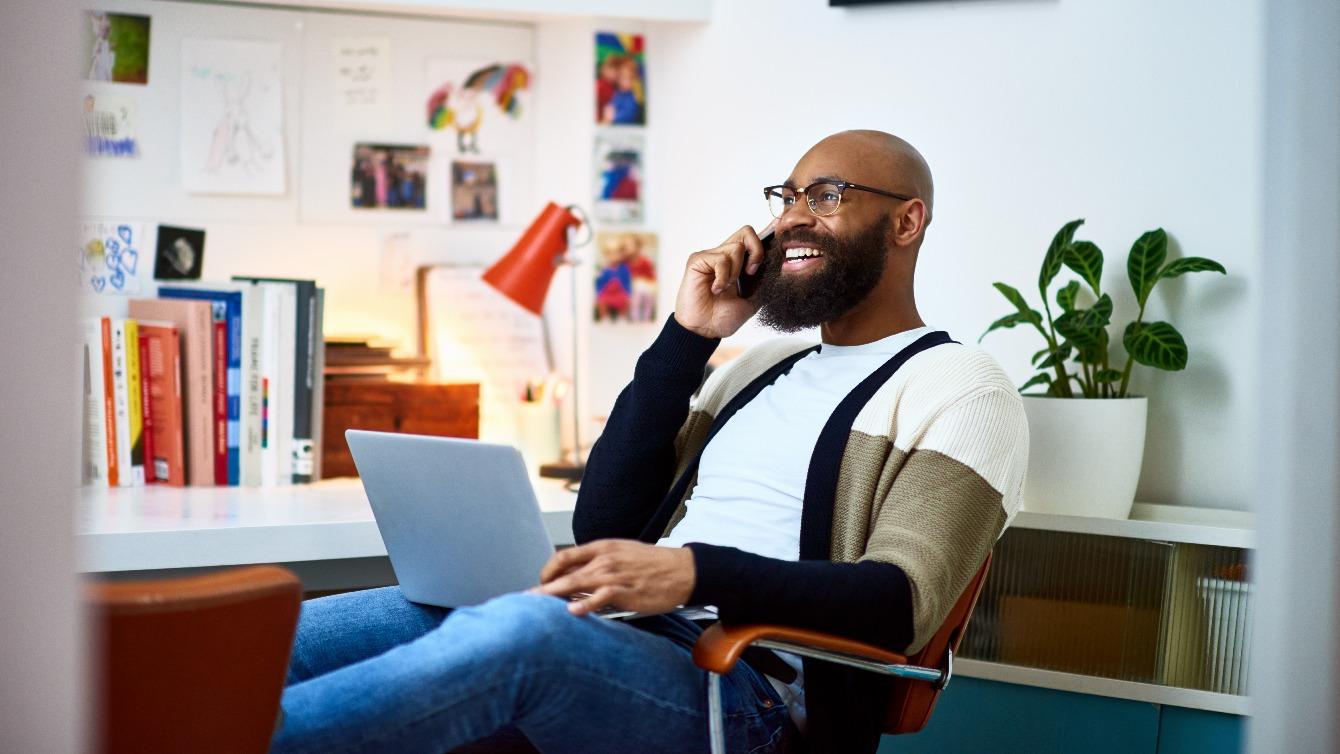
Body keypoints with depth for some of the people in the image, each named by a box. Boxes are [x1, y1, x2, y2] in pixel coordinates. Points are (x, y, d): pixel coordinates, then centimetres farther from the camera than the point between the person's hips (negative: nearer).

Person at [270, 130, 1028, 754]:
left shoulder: (960, 388, 4)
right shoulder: (762, 366, 27)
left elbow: (900, 602, -11)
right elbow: (604, 525, 16)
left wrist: (698, 572, -26)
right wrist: (686, 339, 9)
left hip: (750, 691, -7)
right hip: (621, 641, 7)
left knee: (522, 629, -39)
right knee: (273, 642, -15)